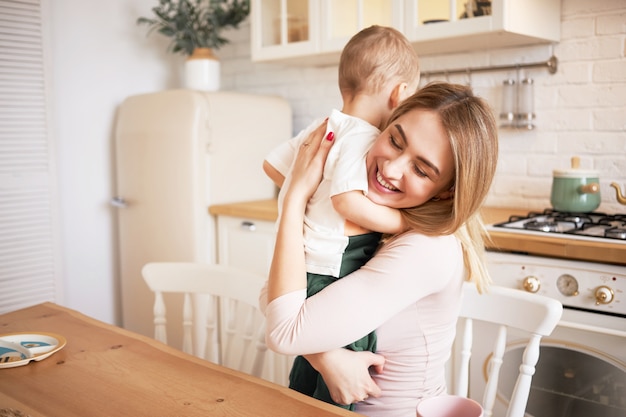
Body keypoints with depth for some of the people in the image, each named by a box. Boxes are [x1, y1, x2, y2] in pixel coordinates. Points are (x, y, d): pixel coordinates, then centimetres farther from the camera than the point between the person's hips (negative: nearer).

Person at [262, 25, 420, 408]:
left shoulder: (321, 127, 9)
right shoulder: (363, 138, -18)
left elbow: (272, 165, 16)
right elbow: (348, 201, -31)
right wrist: (405, 223, -21)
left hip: (309, 270, 10)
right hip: (336, 277, -10)